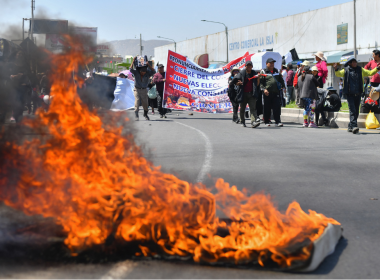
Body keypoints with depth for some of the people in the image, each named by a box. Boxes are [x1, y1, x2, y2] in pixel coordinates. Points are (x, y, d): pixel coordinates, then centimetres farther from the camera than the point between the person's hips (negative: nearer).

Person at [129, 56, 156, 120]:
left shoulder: (148, 73, -10)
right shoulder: (136, 72, -10)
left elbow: (153, 72, -27)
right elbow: (130, 69, -27)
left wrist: (148, 65, -34)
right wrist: (133, 61, -30)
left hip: (144, 90, 1)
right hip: (137, 89, -1)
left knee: (145, 102, 5)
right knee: (137, 100, -16)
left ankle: (145, 114, 29)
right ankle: (136, 115, -18)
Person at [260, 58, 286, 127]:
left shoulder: (276, 71, 18)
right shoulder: (263, 71, 3)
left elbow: (281, 80, 25)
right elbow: (260, 82, -4)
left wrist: (283, 87, 12)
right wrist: (264, 89, -16)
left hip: (276, 92, 3)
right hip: (267, 93, -3)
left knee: (277, 107, -3)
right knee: (267, 108, 3)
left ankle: (278, 121, -1)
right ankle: (266, 122, 13)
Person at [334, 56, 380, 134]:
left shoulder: (360, 70, 14)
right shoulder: (346, 70, 4)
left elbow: (370, 73, 17)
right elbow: (339, 74, -9)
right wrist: (336, 69, -28)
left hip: (358, 94, 4)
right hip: (349, 94, -4)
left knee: (356, 111, 7)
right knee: (352, 110, -14)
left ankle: (350, 127, 19)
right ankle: (354, 126, -22)